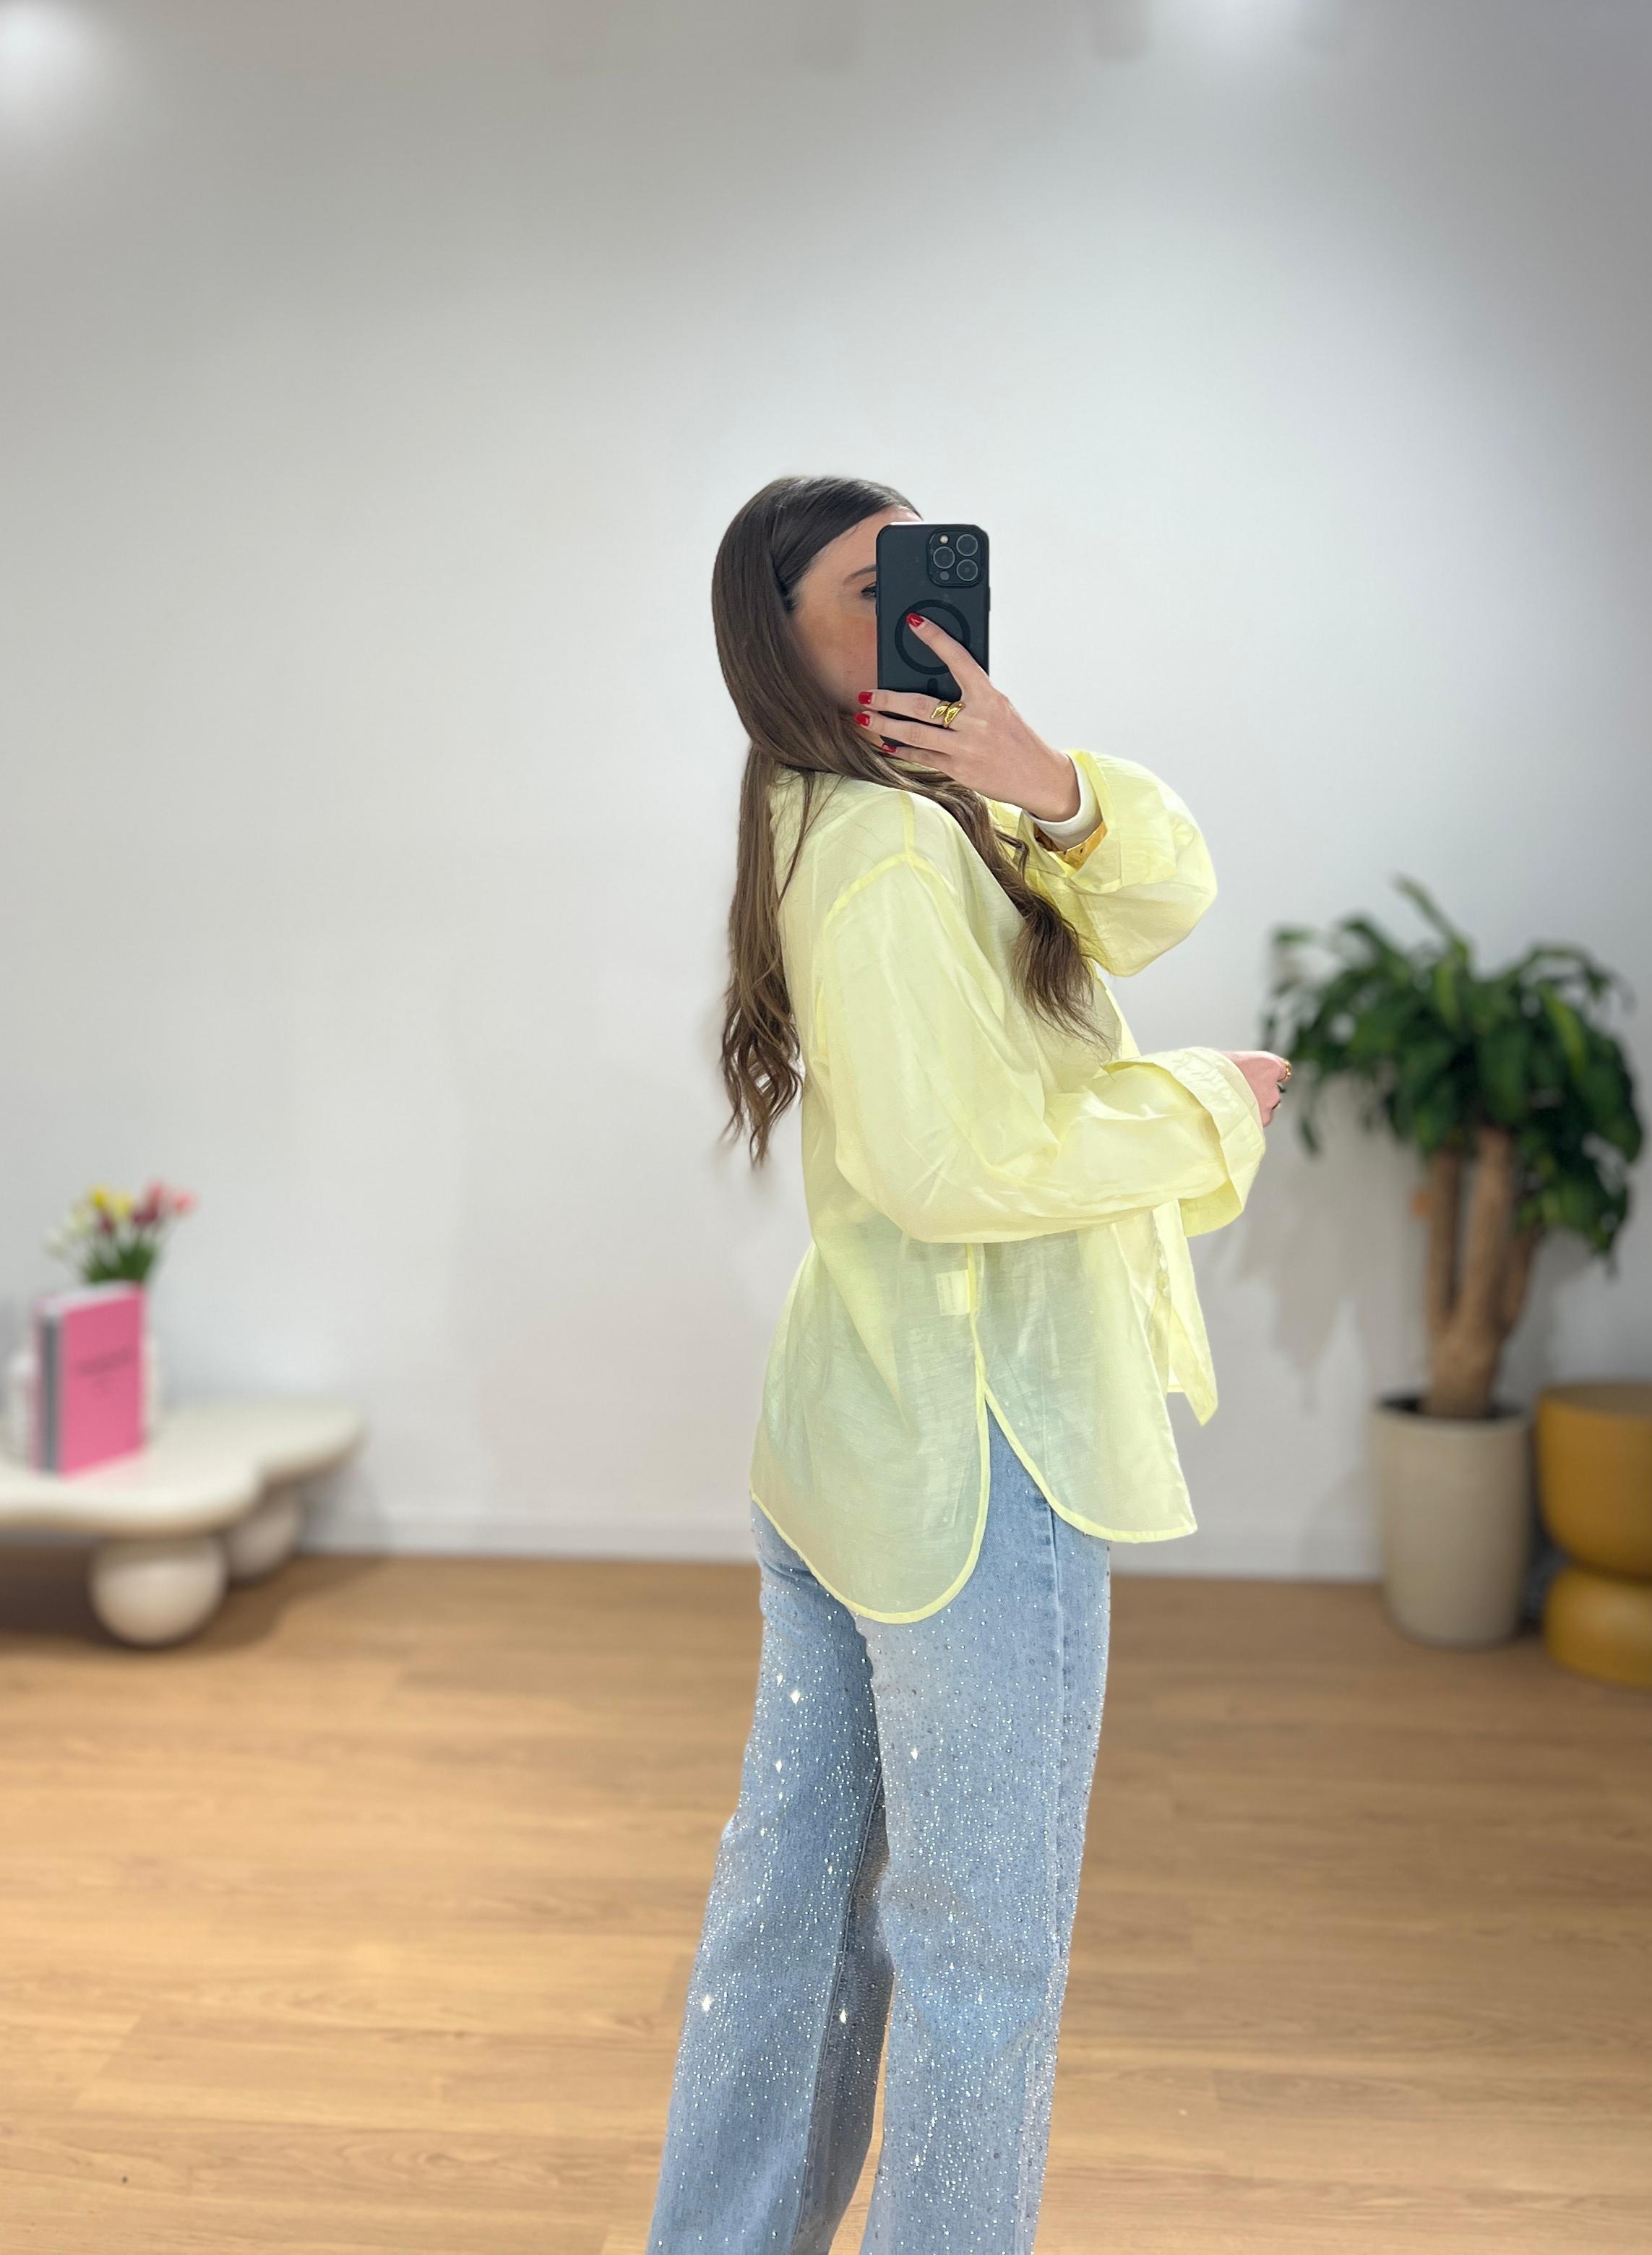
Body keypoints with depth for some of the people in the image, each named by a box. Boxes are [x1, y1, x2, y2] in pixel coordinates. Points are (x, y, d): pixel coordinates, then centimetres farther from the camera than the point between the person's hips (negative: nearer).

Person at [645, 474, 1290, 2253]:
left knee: (795, 1890, 19)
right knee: (982, 1941, 5)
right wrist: (1209, 1104, -11)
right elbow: (955, 1166, -23)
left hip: (839, 1443, 10)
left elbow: (1162, 897, 4)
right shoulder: (887, 845, -17)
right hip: (976, 1456, -10)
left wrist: (1050, 788, -15)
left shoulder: (936, 812, 13)